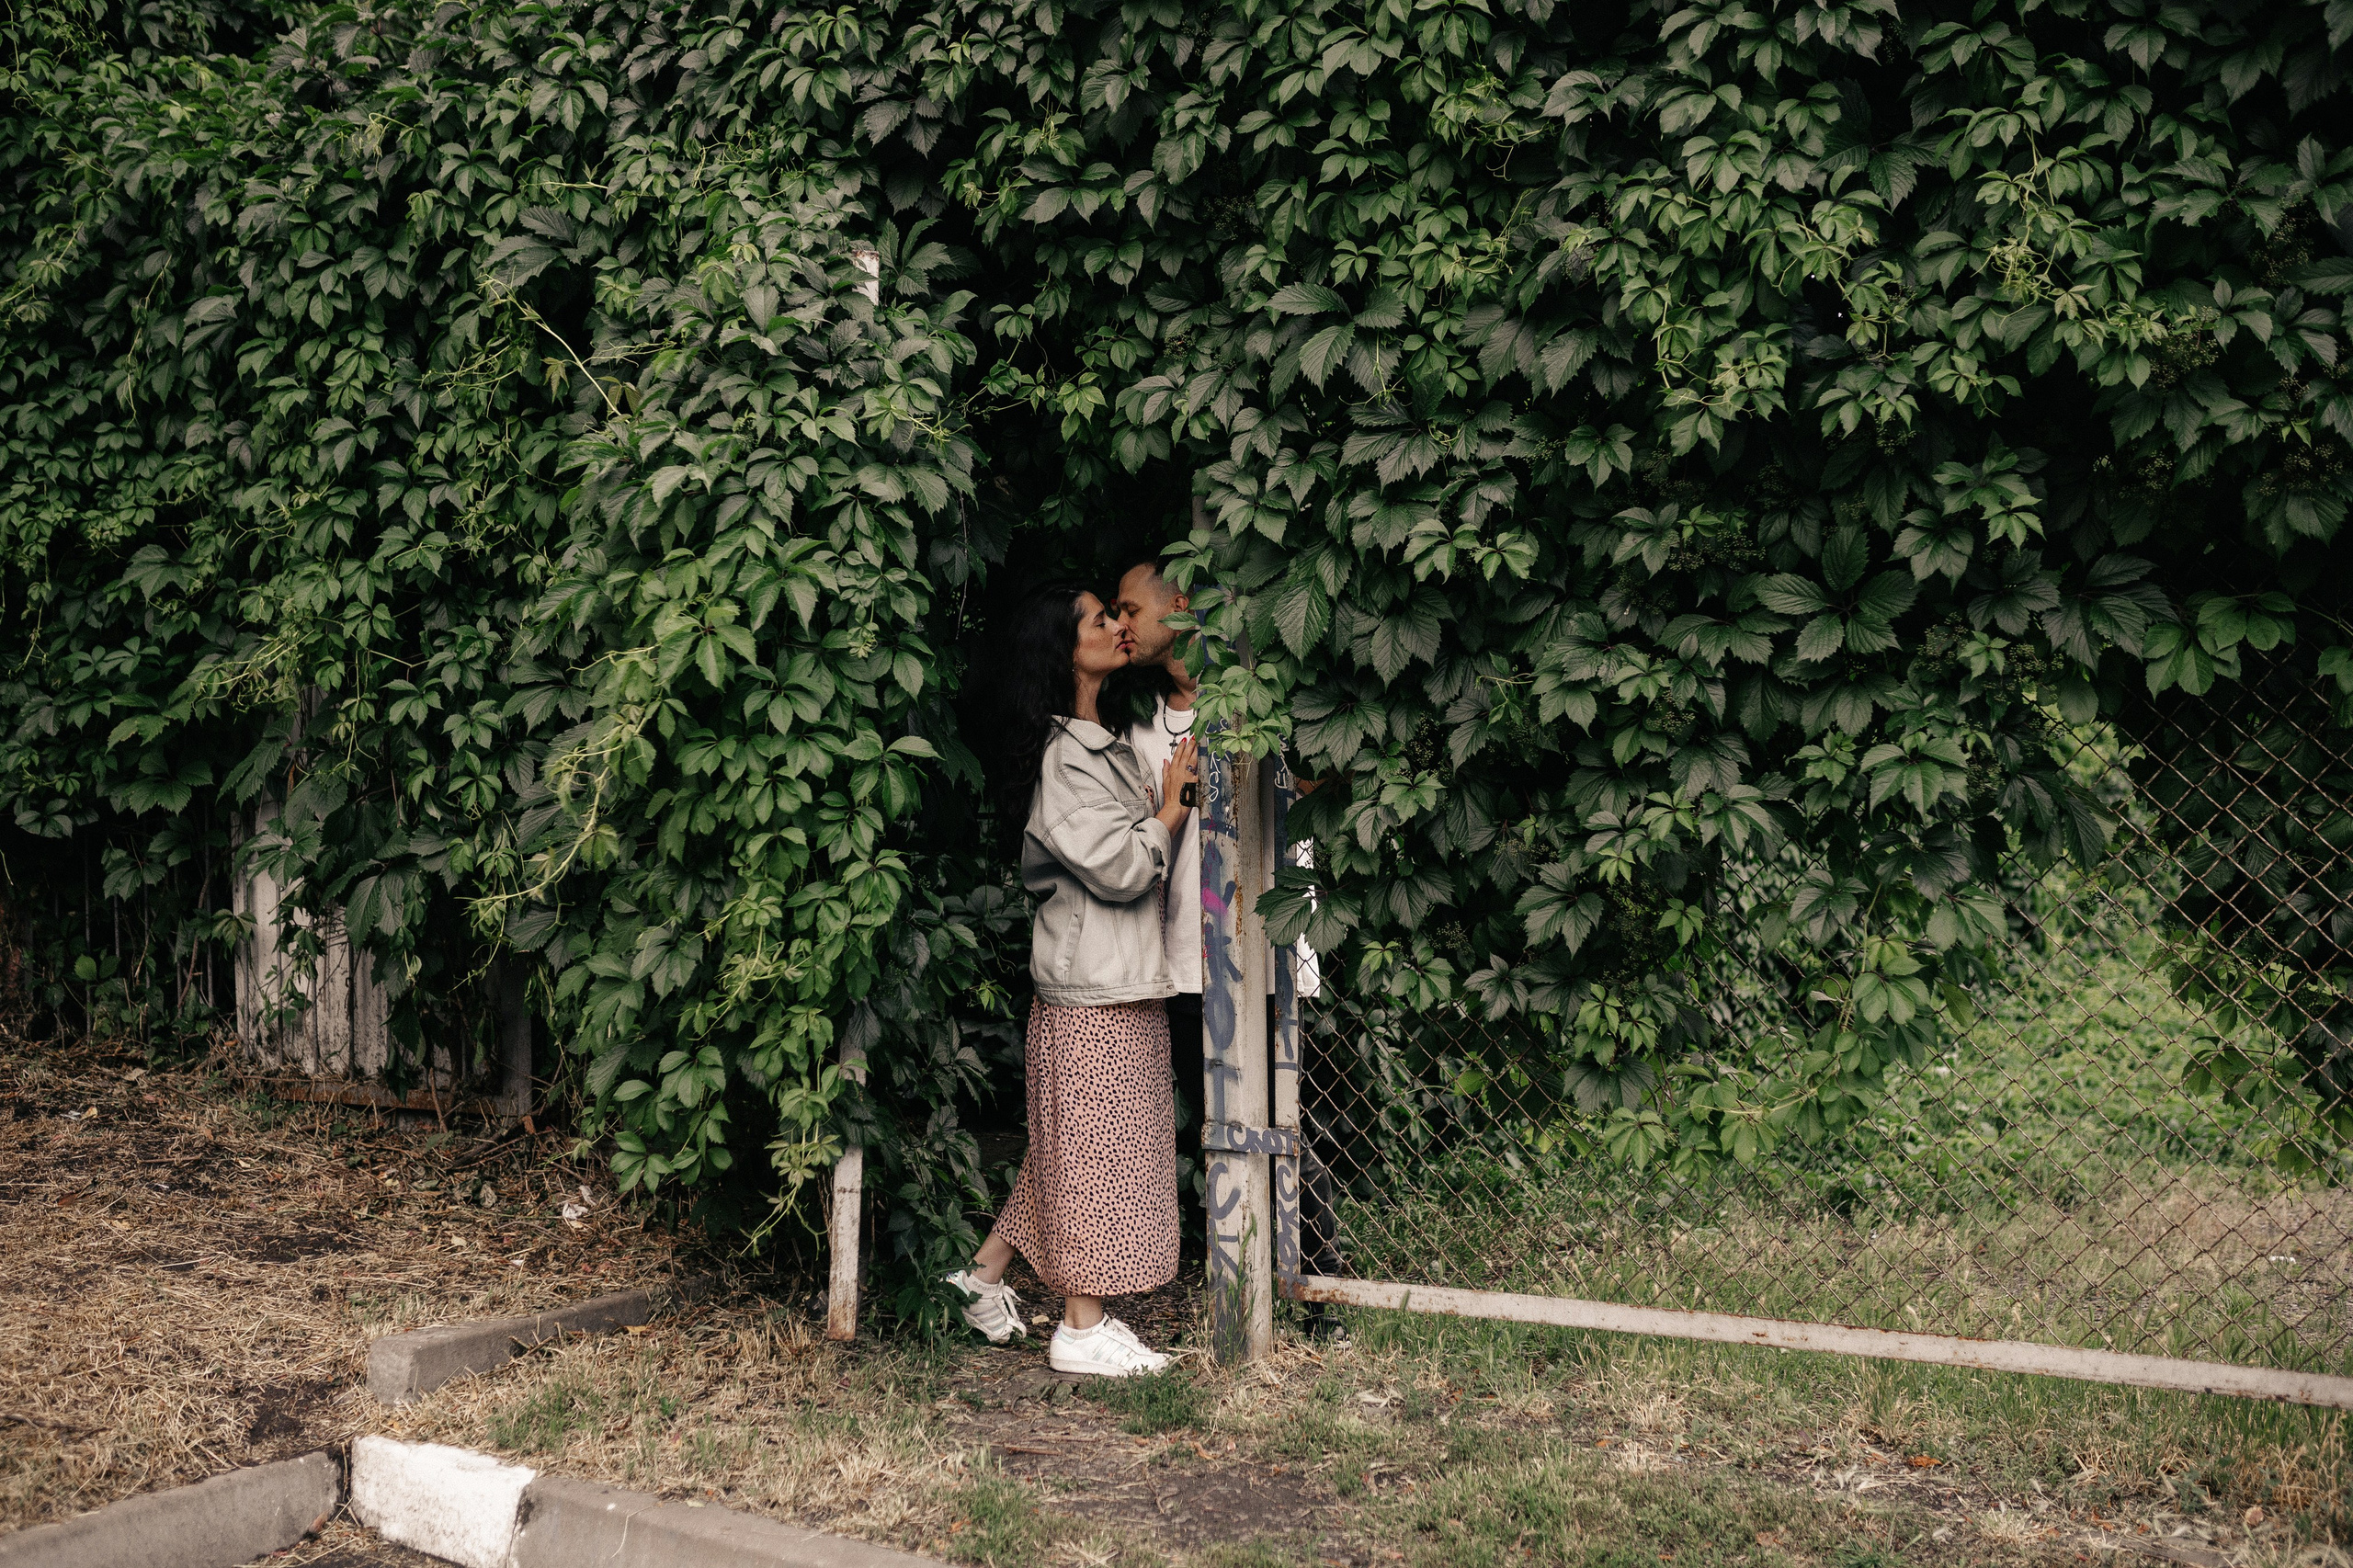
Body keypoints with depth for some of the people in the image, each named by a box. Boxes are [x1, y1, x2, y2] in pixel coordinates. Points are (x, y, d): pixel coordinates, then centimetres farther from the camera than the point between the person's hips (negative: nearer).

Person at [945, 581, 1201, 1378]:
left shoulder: (1105, 743, 15)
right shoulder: (1063, 757, -16)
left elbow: (1137, 852, 19)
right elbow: (1120, 869, -21)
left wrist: (1173, 798, 2)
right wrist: (1169, 809, -8)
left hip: (1124, 979, 10)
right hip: (1093, 988, -10)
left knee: (1071, 1147, 16)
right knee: (1098, 1146, -2)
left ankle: (986, 1275, 26)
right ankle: (1083, 1328, 7)